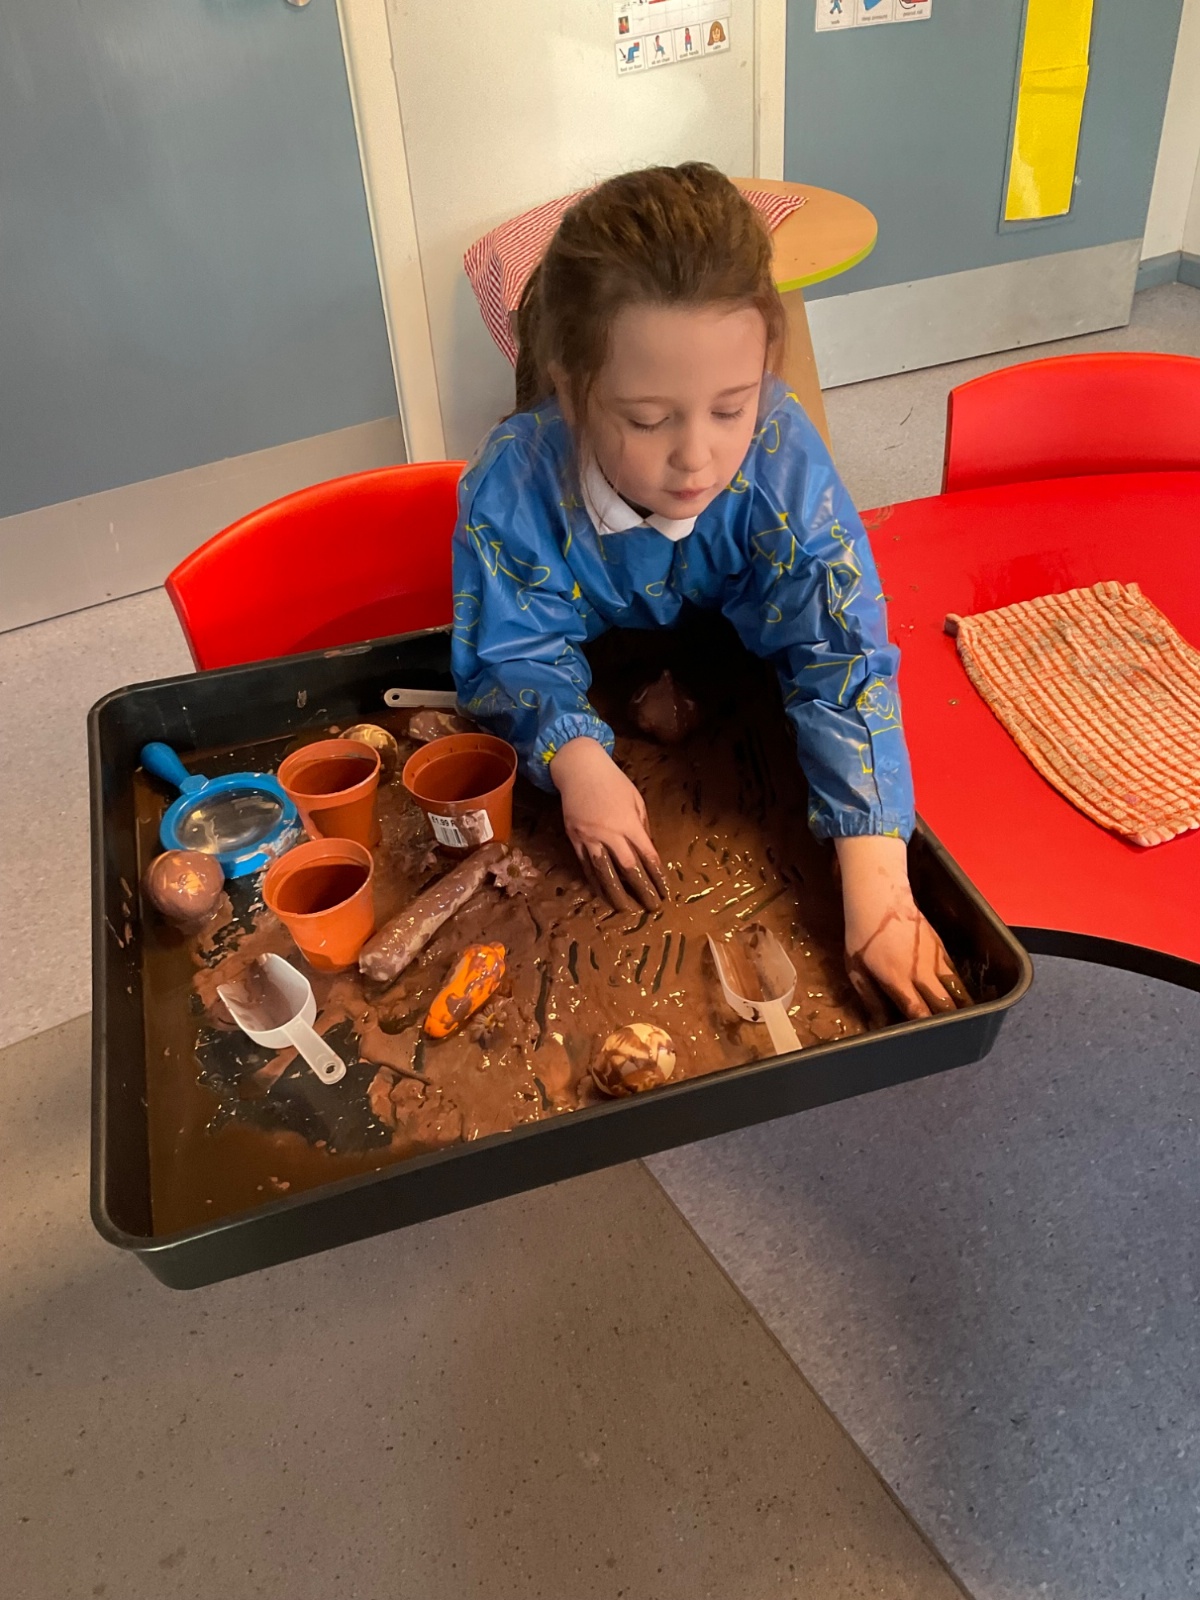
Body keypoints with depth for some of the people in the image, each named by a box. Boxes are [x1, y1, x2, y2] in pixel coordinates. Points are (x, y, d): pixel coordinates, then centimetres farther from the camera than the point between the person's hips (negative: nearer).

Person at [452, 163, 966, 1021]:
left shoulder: (785, 464, -36)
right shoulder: (512, 487, -36)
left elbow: (841, 660, -37)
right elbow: (513, 656, -25)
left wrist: (878, 885, -46)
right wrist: (578, 758, -48)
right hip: (596, 704, -1)